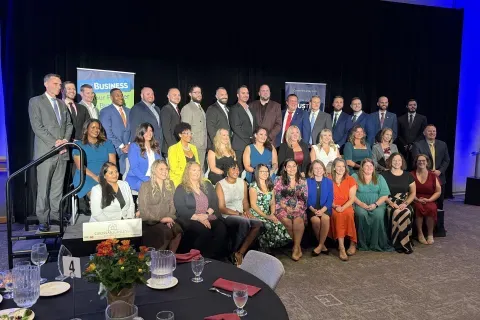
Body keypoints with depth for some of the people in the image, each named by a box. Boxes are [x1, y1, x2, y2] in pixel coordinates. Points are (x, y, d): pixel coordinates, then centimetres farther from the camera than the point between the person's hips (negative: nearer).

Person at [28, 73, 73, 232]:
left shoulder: (62, 104, 18)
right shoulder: (35, 101, -1)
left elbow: (69, 124, 14)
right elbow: (37, 126, -10)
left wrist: (65, 140, -4)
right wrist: (55, 142, -14)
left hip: (62, 151, 5)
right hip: (46, 152, -5)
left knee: (58, 187, 8)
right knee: (43, 188, -1)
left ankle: (55, 215, 15)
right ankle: (43, 219, 6)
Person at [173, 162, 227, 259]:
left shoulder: (207, 185, 21)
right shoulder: (181, 189, 8)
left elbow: (215, 203, 12)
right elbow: (181, 210, -4)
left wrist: (206, 215, -8)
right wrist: (199, 218, -14)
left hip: (210, 218, 4)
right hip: (191, 220, -3)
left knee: (221, 229, -28)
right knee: (204, 232, -34)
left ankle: (216, 258, -18)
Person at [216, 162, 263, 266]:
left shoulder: (243, 182, 12)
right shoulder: (220, 185, -5)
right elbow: (221, 208, -9)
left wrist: (247, 211, -4)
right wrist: (238, 213, -17)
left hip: (241, 215, 6)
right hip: (227, 216, -5)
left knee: (258, 224, -23)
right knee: (244, 222, -35)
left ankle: (240, 253, -18)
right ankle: (234, 253, -15)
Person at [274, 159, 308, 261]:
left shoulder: (302, 181, 13)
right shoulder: (279, 180, 8)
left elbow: (305, 199, 9)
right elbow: (277, 197, 1)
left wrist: (297, 207, -11)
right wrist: (286, 207, -13)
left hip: (298, 208, 1)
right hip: (283, 207, -1)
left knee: (298, 220, -32)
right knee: (287, 221, -32)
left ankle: (296, 248, -22)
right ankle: (298, 247, -15)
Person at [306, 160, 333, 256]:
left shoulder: (329, 182, 8)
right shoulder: (307, 182, 6)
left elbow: (330, 199, 2)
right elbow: (306, 198, 2)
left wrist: (322, 210, -14)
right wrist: (313, 209, -13)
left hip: (325, 208, 0)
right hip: (312, 209, 0)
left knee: (325, 218, -33)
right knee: (315, 220, -31)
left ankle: (320, 245, -20)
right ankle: (323, 245, -12)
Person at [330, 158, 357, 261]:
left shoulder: (350, 180, 8)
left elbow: (352, 198, 0)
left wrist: (343, 207, -16)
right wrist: (335, 207, -14)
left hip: (346, 207, 1)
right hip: (333, 208, 0)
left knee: (348, 214, -33)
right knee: (338, 215, -33)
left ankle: (352, 242, -19)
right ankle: (342, 247, -35)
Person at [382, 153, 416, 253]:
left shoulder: (408, 175, 12)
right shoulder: (384, 175, 5)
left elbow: (413, 193, 10)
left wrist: (405, 203, -7)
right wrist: (391, 203, -14)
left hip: (404, 204, 2)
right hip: (390, 204, -2)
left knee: (407, 213, -32)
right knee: (398, 213, -34)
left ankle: (401, 243, -19)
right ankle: (404, 244, -21)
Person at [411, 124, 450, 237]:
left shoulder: (442, 144, 9)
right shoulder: (417, 145, -3)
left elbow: (446, 160, 7)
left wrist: (440, 171, -9)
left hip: (439, 178, 4)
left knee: (439, 204, 10)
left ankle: (440, 228, 19)